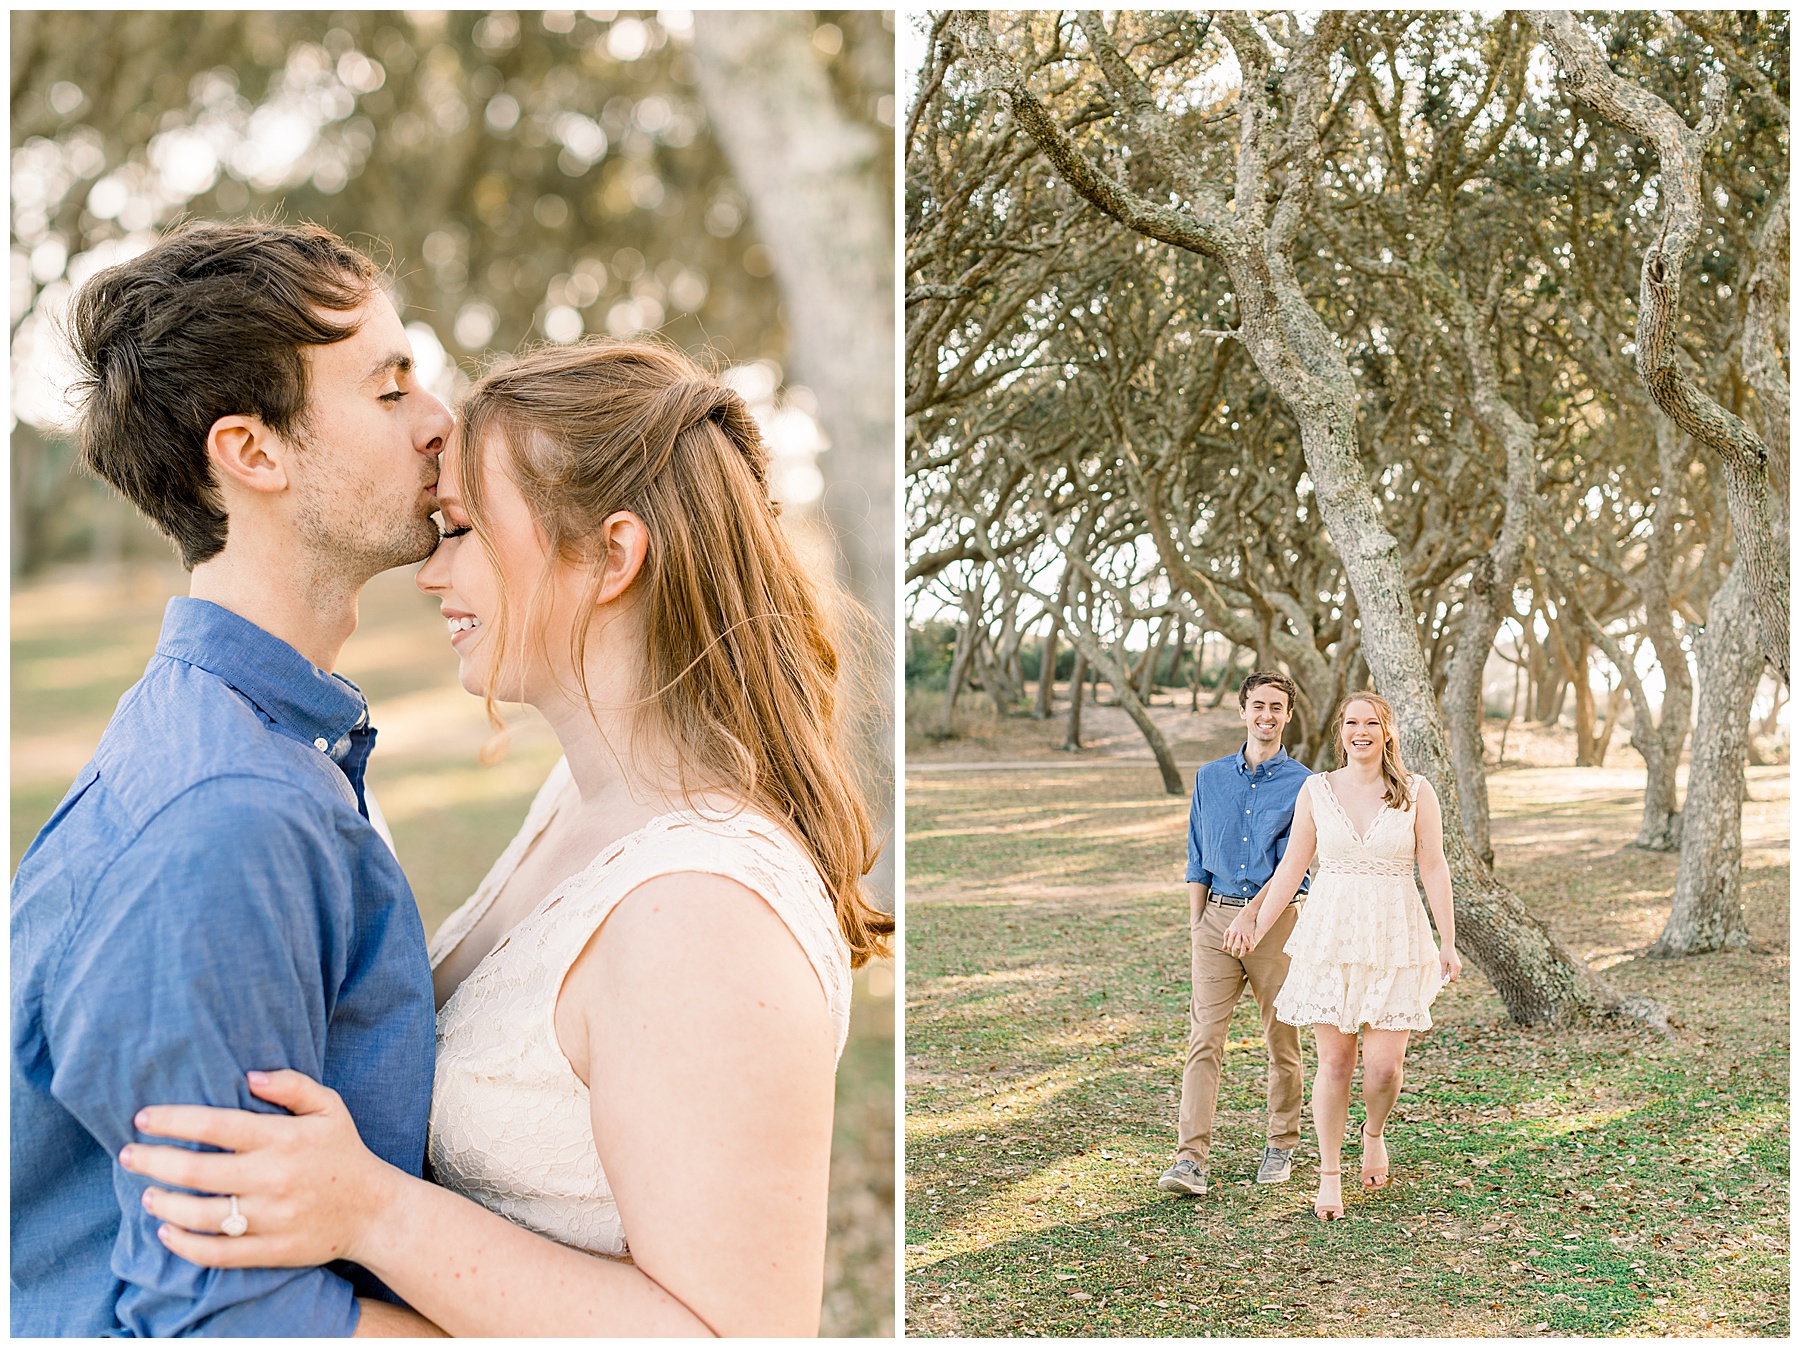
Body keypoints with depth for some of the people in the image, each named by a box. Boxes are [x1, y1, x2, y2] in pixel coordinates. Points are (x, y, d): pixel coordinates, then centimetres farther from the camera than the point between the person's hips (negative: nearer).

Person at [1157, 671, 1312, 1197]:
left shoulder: (1301, 785, -1)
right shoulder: (1210, 777, 11)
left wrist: (1249, 916, -19)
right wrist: (1196, 923, 7)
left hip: (1275, 918, -2)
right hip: (1216, 917, 2)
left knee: (1282, 1041, 7)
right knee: (1204, 1039, -6)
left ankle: (1281, 1148, 24)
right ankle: (1191, 1159, -9)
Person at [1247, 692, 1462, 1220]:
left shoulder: (1416, 792, 1)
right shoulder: (1316, 790, 3)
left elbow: (1434, 869, 1)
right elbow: (1292, 866, 9)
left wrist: (1449, 943, -3)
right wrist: (1257, 929, 9)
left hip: (1395, 941, -1)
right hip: (1330, 937, 1)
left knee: (1385, 1066, -3)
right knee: (1334, 1062, 2)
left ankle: (1374, 1133, 30)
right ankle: (1329, 1175, 16)